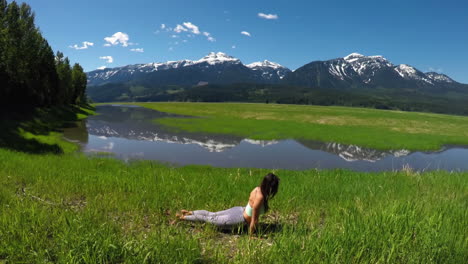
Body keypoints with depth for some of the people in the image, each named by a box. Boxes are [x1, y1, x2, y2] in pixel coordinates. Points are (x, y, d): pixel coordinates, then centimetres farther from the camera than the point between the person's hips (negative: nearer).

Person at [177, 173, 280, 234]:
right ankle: (184, 217, 25)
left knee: (211, 214, 23)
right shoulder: (260, 198, -34)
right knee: (210, 219, 11)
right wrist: (250, 235, -15)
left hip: (239, 210, 7)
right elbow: (254, 219, -25)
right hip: (238, 219, -7)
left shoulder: (258, 189, -8)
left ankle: (189, 213, 35)